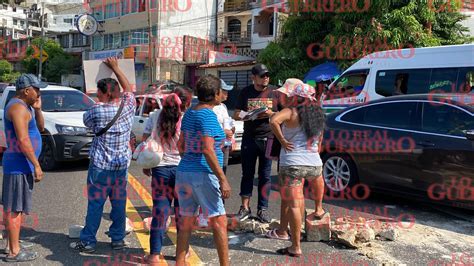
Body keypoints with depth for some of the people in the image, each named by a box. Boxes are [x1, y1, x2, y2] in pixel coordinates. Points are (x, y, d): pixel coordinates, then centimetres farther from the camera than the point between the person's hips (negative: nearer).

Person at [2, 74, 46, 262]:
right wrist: (37, 165, -21)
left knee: (15, 208, 16)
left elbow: (40, 128, 17)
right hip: (19, 165, -10)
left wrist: (37, 109, 2)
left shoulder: (25, 106, 14)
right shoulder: (18, 107, -17)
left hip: (21, 164, 10)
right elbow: (23, 140, -23)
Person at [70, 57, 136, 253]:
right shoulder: (127, 105, -2)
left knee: (95, 204, 3)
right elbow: (128, 88, 18)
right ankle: (118, 239, 18)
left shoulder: (97, 110, -12)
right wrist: (115, 68, 23)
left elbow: (87, 121, 8)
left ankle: (88, 242, 11)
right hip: (122, 164, 4)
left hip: (100, 165, -4)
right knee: (119, 202, 10)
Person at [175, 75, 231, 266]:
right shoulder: (207, 115, -14)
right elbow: (208, 150, -22)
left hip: (184, 172, 8)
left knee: (186, 222, 15)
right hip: (203, 174, -8)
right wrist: (223, 179, -20)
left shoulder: (189, 113, 11)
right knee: (219, 222, 2)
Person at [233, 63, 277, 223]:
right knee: (247, 174, 6)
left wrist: (271, 114, -12)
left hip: (267, 139, -1)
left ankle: (262, 209, 13)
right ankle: (245, 207, 15)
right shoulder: (246, 92, 8)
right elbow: (236, 115, 8)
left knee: (265, 176, 5)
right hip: (249, 139, 1)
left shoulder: (275, 92, 5)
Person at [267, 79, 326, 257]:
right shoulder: (317, 114, 14)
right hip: (314, 164, 6)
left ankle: (295, 247, 2)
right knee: (317, 175, 40)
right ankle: (318, 209, 52)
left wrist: (282, 141, -15)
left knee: (293, 205, -2)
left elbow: (274, 121, -26)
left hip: (292, 165, -6)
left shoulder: (291, 112, -6)